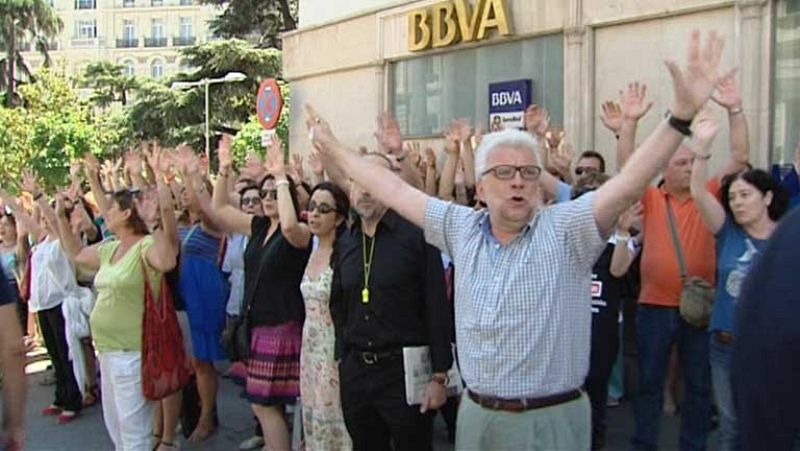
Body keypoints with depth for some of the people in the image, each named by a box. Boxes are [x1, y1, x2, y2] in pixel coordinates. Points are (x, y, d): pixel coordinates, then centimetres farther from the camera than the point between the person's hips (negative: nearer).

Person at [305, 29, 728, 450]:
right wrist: (334, 149, 13)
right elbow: (394, 191, 8)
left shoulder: (564, 229, -9)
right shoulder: (462, 228, 2)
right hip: (476, 415, 4)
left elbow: (627, 185, -22)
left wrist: (681, 113, -34)